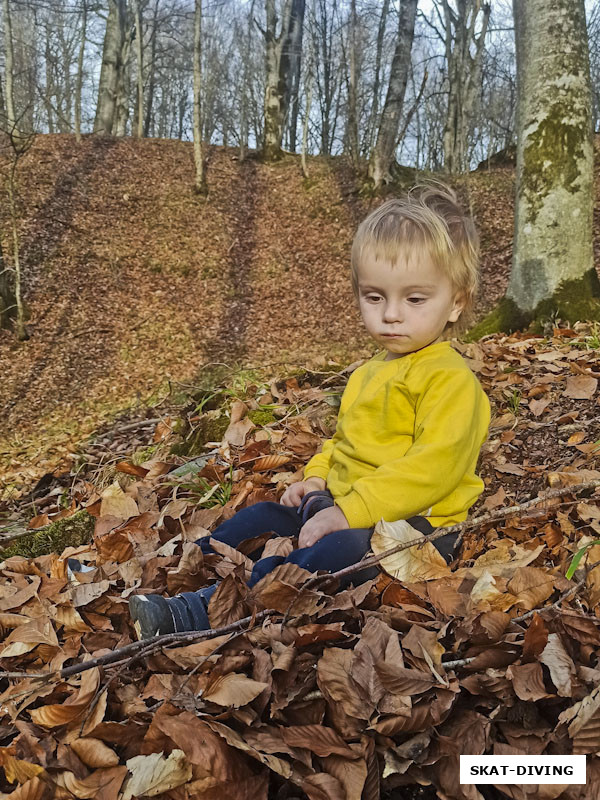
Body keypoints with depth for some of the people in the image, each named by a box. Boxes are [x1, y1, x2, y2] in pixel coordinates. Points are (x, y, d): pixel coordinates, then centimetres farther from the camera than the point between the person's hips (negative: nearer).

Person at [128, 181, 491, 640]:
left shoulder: (451, 379, -15)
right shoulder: (367, 375, 16)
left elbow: (433, 466, -25)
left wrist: (348, 512, -27)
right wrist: (317, 477, 7)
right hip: (343, 508, 10)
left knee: (333, 551, -34)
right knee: (259, 519, 8)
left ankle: (196, 614, -38)